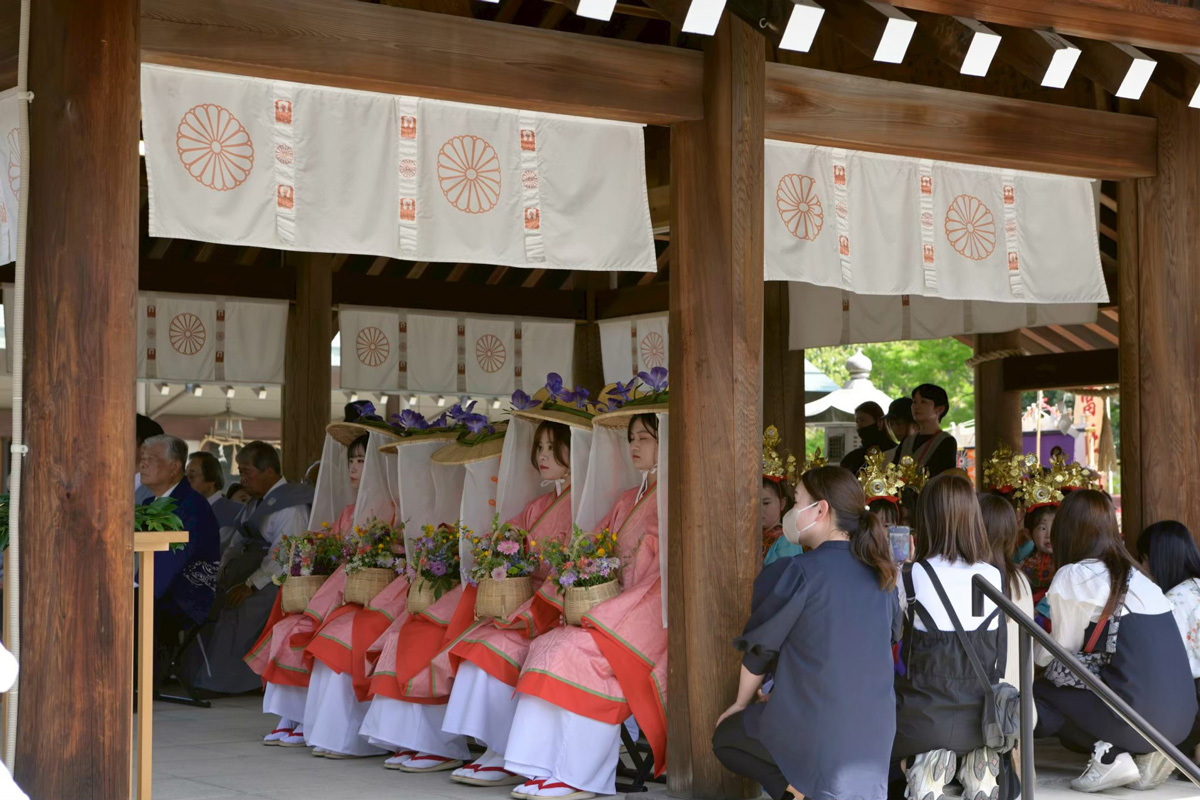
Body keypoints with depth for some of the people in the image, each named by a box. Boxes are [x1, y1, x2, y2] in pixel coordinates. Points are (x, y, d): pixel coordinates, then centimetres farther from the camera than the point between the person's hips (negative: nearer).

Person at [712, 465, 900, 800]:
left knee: (726, 735, 19)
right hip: (877, 733, 6)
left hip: (817, 729, -6)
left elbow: (759, 647, -2)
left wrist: (741, 705, 16)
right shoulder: (881, 575, 7)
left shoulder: (797, 572, -12)